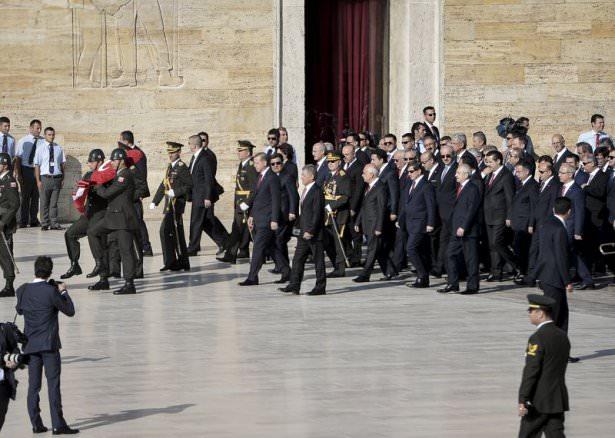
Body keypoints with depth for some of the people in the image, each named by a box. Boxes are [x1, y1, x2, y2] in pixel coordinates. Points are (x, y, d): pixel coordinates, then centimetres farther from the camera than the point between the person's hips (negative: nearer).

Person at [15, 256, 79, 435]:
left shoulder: (22, 290, 0)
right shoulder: (51, 292, -14)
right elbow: (70, 311, -6)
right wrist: (63, 292, 7)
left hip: (30, 344, 5)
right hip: (49, 344, -5)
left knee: (33, 385, 9)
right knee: (53, 384, -4)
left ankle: (36, 424, 10)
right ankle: (58, 424, -7)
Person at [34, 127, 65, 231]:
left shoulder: (59, 148, 5)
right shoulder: (40, 149, -1)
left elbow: (62, 164, 10)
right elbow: (37, 165, -1)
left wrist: (63, 179, 7)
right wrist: (38, 181, -6)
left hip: (57, 178, 2)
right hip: (45, 178, -2)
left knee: (54, 202, 6)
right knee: (44, 202, 3)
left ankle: (54, 223, 10)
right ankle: (44, 224, 9)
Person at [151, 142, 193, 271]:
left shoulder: (182, 167, -9)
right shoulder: (170, 167, 16)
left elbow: (189, 185, -15)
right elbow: (163, 185, 21)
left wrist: (176, 192, -21)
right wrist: (155, 201, 18)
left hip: (177, 202, -9)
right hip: (169, 204, 9)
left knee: (165, 229, -14)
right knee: (177, 233, 10)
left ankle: (170, 261, -10)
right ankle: (183, 263, 15)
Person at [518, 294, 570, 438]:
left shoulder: (537, 338, -16)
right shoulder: (562, 336, 10)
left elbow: (531, 371, -19)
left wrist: (522, 400, -18)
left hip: (539, 401, -7)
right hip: (558, 399, 7)